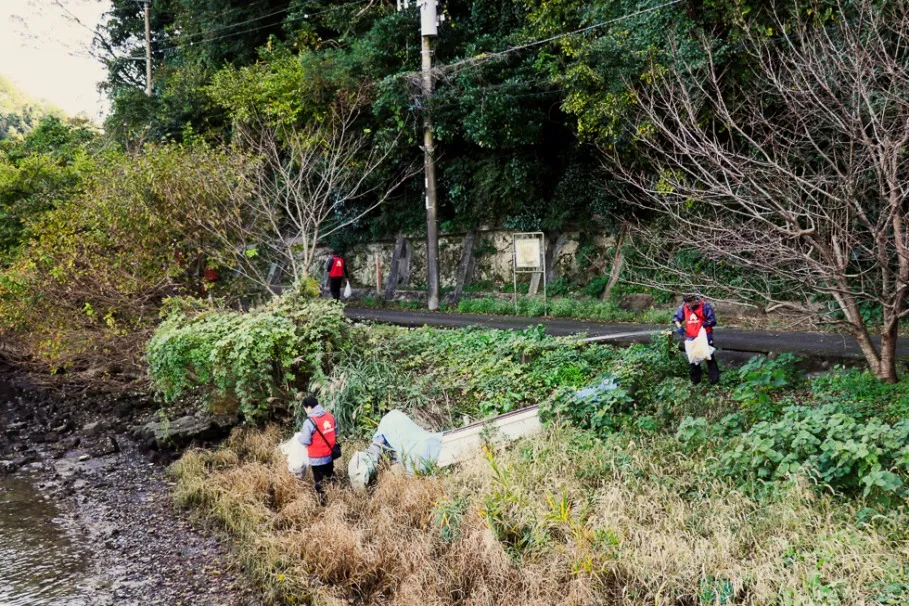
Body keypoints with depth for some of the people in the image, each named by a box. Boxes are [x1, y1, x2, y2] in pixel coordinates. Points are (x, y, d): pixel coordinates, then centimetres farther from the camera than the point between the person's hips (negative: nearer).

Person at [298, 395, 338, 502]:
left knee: (319, 481, 10)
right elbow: (335, 432, 9)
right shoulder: (330, 415, -4)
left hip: (317, 457, -6)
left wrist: (301, 435, -1)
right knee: (330, 476, 25)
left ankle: (322, 501, 19)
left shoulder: (309, 422, -23)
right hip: (329, 454, 6)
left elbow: (305, 441, -21)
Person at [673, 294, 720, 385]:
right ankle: (695, 379, 30)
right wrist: (679, 326, -12)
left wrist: (706, 323, -32)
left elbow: (713, 320, -11)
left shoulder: (704, 306, -16)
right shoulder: (683, 307, -6)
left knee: (710, 359, 3)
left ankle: (714, 379, 13)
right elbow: (676, 317, 6)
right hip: (691, 338, 4)